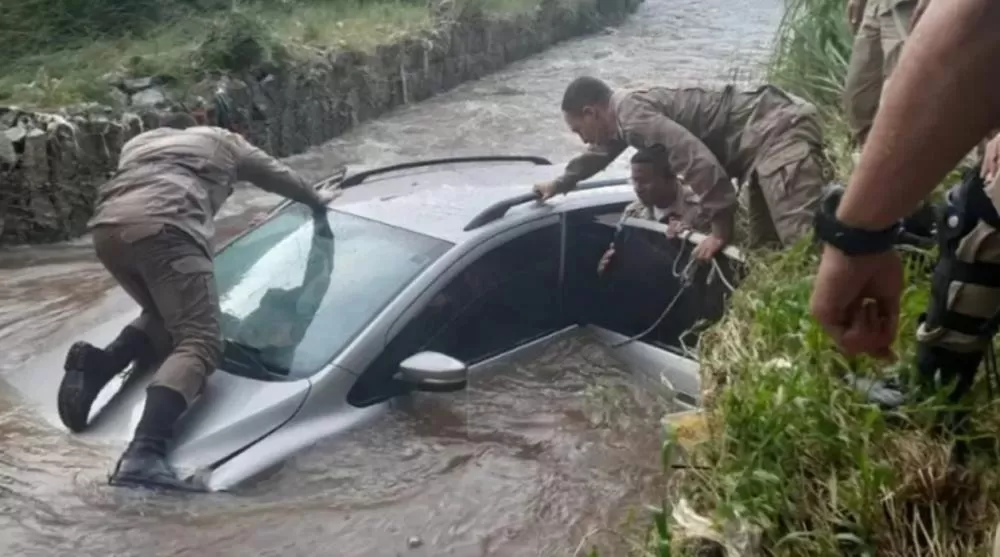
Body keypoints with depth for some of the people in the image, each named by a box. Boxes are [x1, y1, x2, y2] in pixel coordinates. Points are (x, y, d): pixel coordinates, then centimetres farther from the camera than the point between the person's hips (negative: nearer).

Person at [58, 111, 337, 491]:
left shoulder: (137, 143, 42)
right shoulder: (221, 141, 34)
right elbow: (278, 176, 45)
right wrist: (315, 200, 63)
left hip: (107, 227, 6)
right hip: (163, 228, -6)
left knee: (164, 315, 28)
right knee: (198, 342, -13)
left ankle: (97, 365, 0)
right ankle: (145, 453, -35)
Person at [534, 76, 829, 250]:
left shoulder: (631, 112, -15)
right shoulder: (623, 114, 19)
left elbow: (698, 159, -27)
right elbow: (600, 151, 43)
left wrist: (720, 225, -16)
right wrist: (560, 183, 56)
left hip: (777, 131, -10)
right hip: (767, 136, 10)